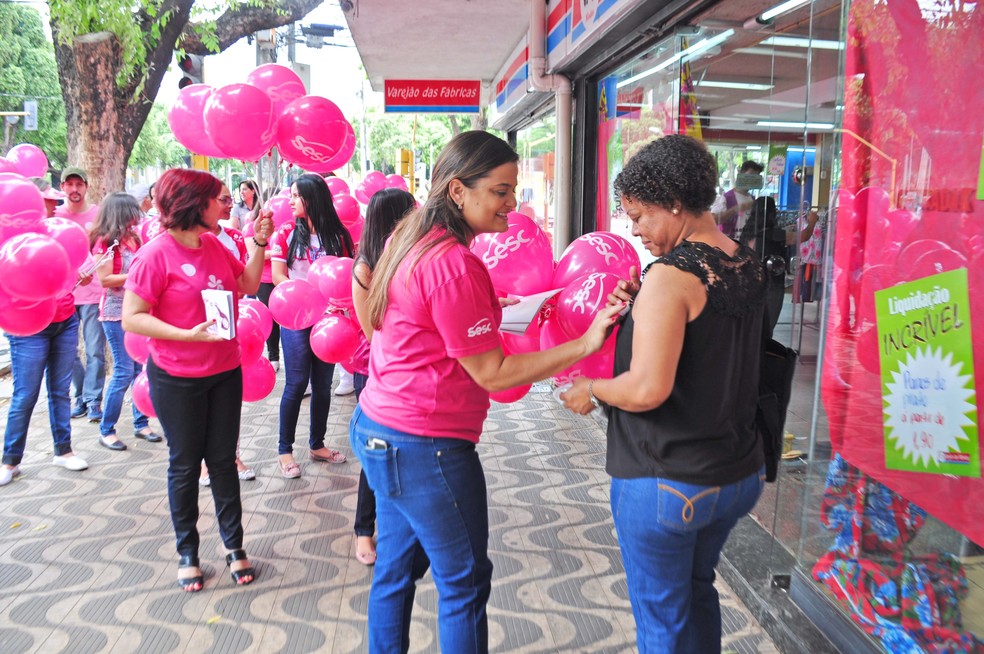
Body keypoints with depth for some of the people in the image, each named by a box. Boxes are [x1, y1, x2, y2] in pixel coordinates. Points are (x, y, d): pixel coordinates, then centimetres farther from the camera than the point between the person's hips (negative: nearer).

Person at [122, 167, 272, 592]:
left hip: (224, 372, 5)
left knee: (223, 460, 13)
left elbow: (248, 285, 13)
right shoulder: (156, 254, -17)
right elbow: (132, 318, -18)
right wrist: (189, 334, -26)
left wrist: (259, 243, 2)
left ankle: (233, 545, 26)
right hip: (177, 380, -5)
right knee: (185, 464, 10)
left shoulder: (214, 246, 2)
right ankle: (187, 552, 28)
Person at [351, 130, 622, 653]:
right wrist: (584, 344, -21)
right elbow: (493, 374, -18)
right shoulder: (454, 265, -22)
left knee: (396, 568, 22)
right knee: (465, 580, 8)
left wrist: (485, 309, 15)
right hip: (424, 446, -9)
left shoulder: (412, 241, 6)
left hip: (379, 429, 9)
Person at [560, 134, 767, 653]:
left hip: (664, 483, -8)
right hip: (738, 472, 8)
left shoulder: (670, 275, -22)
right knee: (697, 590, 28)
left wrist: (590, 389, -10)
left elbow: (647, 389, -28)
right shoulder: (748, 266, 3)